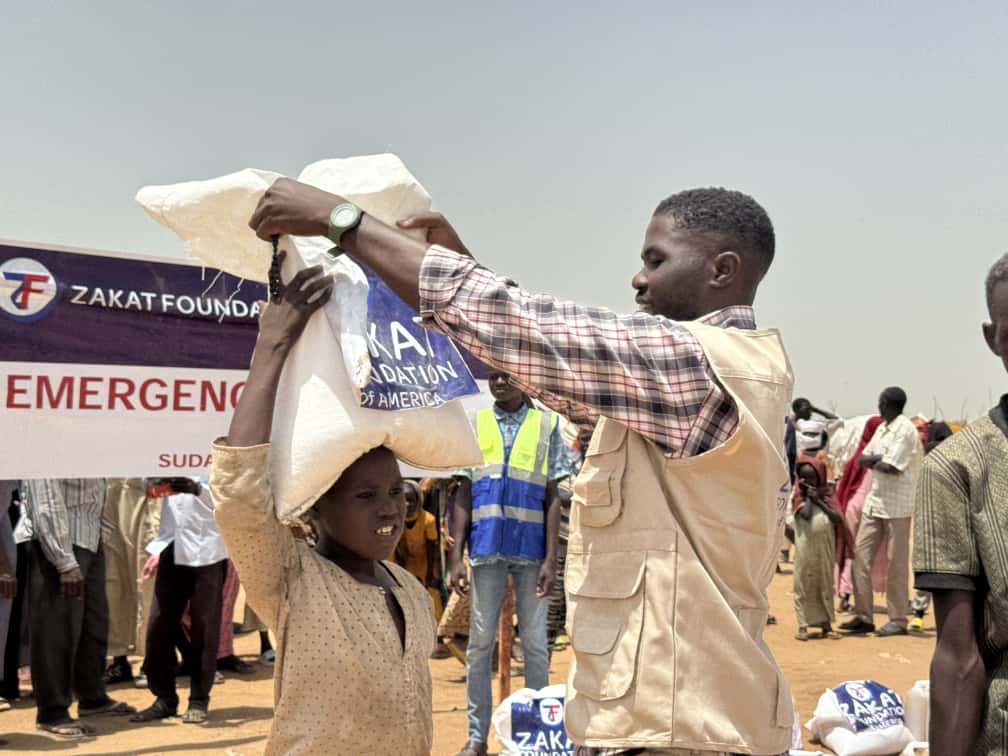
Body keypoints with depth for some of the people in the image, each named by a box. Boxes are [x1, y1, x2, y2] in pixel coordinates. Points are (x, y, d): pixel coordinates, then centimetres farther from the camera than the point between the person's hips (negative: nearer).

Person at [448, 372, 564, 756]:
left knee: (534, 642, 4)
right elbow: (464, 494, 7)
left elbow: (552, 498, 3)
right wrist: (456, 557, 0)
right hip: (486, 548, 1)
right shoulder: (474, 424, 9)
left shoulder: (546, 424, 6)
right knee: (480, 642, 4)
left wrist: (551, 558, -5)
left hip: (531, 550, -1)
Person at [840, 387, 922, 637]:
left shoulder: (905, 430, -12)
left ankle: (898, 620, 7)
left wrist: (873, 462, 0)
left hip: (897, 506, -8)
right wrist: (879, 459, -7)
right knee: (860, 556, 4)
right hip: (875, 501, 8)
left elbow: (890, 467, -18)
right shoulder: (882, 428, 15)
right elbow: (861, 460, 12)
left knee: (897, 563, -1)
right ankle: (864, 617, 9)